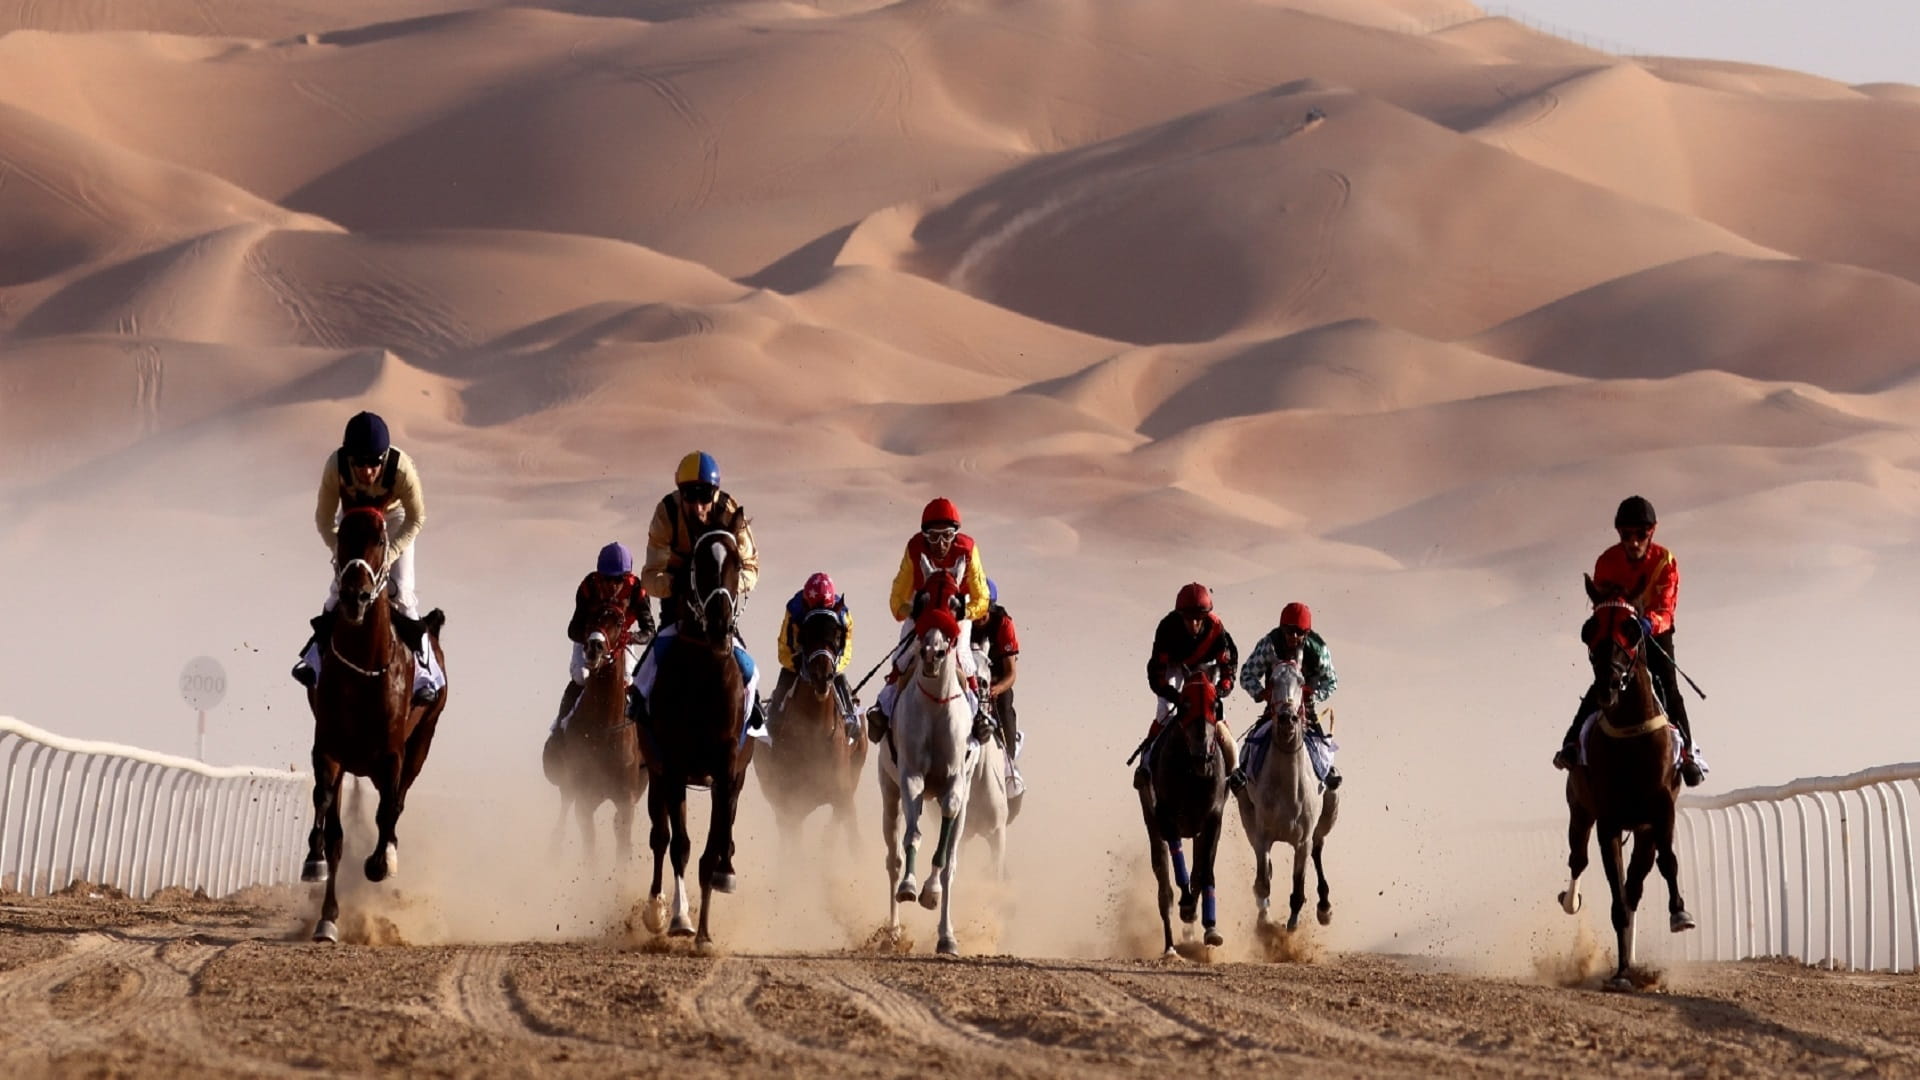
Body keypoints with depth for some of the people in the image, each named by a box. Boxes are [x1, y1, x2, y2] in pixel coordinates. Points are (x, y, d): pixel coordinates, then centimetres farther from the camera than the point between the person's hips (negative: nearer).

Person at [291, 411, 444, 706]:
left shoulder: (402, 468, -39)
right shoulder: (335, 466, -35)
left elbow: (416, 519, -21)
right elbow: (324, 520, -20)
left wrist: (389, 555, -28)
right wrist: (342, 553, -29)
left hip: (394, 522, -1)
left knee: (400, 591, -9)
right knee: (341, 587, -6)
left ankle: (424, 667, 2)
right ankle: (316, 654, 11)